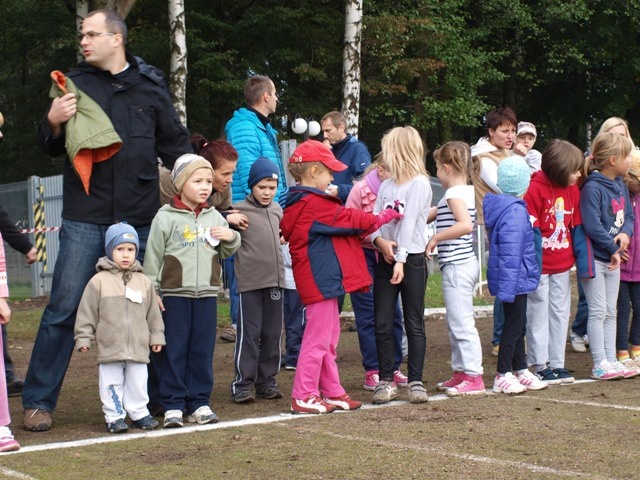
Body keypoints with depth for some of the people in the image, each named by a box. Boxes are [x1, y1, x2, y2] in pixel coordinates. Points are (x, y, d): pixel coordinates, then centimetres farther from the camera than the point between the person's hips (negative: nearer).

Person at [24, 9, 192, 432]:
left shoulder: (151, 87, 8)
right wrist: (53, 123, -9)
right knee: (63, 310, -3)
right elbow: (53, 149, 12)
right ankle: (39, 401, 6)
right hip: (85, 218, -1)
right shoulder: (75, 83, 7)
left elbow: (176, 146, 15)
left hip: (139, 219, 1)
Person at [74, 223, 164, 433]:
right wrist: (83, 337, -2)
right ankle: (114, 417, 11)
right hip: (109, 347, -3)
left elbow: (153, 312, 15)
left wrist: (157, 336, 15)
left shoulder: (143, 282, 8)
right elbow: (87, 311, 0)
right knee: (112, 383, 2)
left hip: (138, 347, 3)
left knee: (138, 382, 8)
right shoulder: (99, 281, -2)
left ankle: (139, 413, 20)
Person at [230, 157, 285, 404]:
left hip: (275, 279, 6)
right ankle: (243, 383, 4)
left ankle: (267, 380, 19)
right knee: (249, 333, -3)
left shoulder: (277, 209, 12)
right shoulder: (240, 210, -7)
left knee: (272, 333, 10)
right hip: (250, 281, -6)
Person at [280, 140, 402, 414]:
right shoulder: (314, 204, -17)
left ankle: (332, 392, 23)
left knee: (329, 339, 16)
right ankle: (303, 397, 0)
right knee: (318, 339, -5)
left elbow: (339, 222, 15)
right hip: (321, 279, -11)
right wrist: (381, 218, 2)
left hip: (322, 279, 11)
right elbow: (348, 220, -11)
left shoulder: (300, 203, 14)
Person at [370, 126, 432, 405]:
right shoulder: (386, 185, 13)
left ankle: (415, 382, 6)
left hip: (411, 260, -6)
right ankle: (386, 381, 9)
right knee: (382, 325, 3)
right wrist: (380, 241, -15)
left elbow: (409, 223, -15)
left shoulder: (419, 184, -7)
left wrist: (400, 260, -22)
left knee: (414, 324, 1)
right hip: (385, 260, 6)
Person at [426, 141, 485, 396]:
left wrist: (435, 238, -21)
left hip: (457, 265, -10)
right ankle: (461, 372, 23)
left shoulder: (454, 193, -15)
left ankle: (474, 377, -5)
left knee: (461, 323, -7)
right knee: (455, 323, 17)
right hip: (464, 263, 10)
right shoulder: (467, 191, 14)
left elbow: (465, 224, -30)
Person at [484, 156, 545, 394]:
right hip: (516, 279, -9)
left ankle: (520, 370, 27)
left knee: (518, 324, 17)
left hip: (516, 279, 9)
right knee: (513, 326, -1)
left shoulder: (498, 205, 9)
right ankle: (503, 376, 6)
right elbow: (510, 252, -25)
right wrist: (507, 287, -27)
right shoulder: (515, 211, -21)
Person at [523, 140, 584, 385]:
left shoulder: (573, 189, 7)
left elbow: (577, 225, 12)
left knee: (560, 312, 10)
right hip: (539, 265, -7)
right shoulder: (535, 189, -15)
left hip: (563, 265, 7)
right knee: (539, 314, 1)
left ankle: (557, 364, 18)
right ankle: (540, 365, 9)